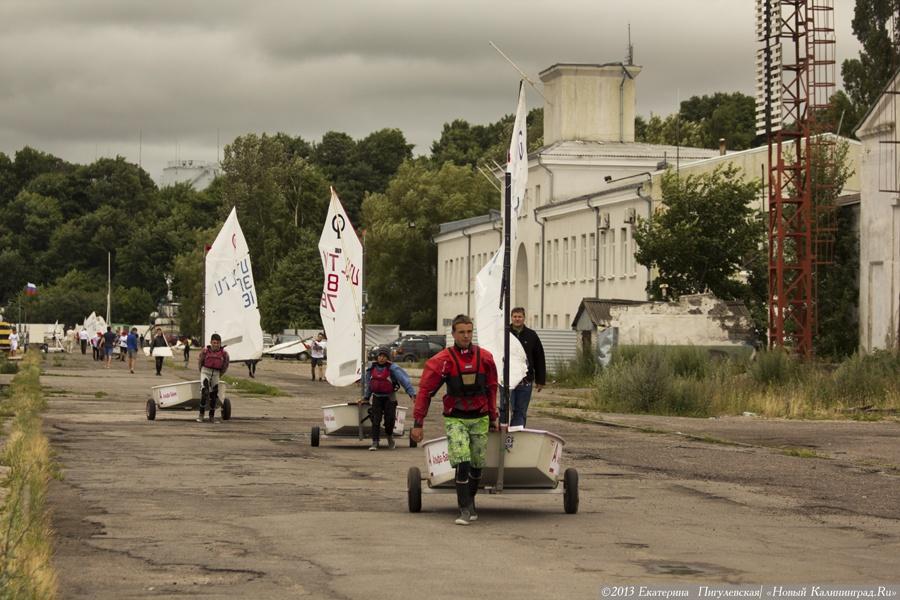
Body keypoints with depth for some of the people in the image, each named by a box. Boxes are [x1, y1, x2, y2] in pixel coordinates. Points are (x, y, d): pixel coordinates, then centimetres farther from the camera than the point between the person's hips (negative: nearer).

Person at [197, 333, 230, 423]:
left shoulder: (224, 353, -5)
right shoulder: (205, 351, -9)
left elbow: (225, 366, 12)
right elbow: (200, 362, 8)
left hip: (216, 374, 3)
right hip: (205, 372, -3)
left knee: (214, 395, 7)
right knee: (204, 392, -20)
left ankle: (212, 416, 20)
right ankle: (201, 415, -16)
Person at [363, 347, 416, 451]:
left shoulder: (392, 368, -13)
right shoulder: (372, 368, 3)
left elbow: (404, 380, -21)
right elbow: (368, 384, 18)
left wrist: (412, 393, -30)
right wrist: (366, 397, 26)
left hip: (389, 398, -3)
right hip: (376, 398, 3)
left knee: (389, 420, -2)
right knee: (375, 420, -6)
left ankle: (390, 437, 28)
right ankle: (374, 443, -4)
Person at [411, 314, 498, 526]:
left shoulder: (485, 358, 2)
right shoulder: (443, 360, -9)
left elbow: (491, 388, 15)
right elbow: (425, 390, -7)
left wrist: (493, 417, 18)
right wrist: (418, 423, -10)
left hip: (479, 419, 3)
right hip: (455, 419, -3)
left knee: (477, 465, 9)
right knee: (462, 463, -16)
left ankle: (470, 502, 29)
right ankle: (465, 510, -10)